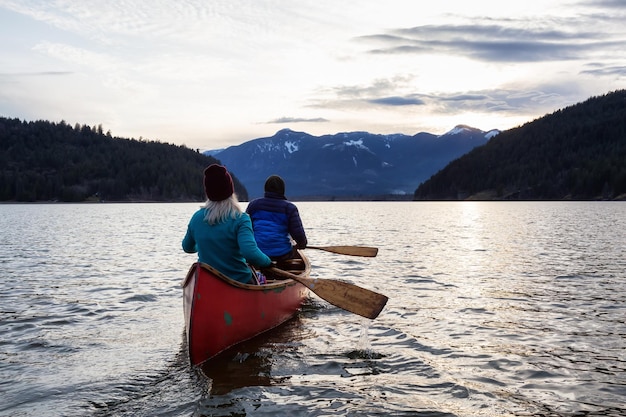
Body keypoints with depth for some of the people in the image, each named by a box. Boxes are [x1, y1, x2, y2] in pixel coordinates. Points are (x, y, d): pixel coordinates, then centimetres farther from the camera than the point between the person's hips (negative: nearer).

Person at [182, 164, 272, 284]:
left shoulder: (196, 218, 0)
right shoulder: (240, 219, -14)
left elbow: (187, 247, 17)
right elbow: (250, 253, -27)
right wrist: (268, 262, -8)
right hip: (239, 282, -5)